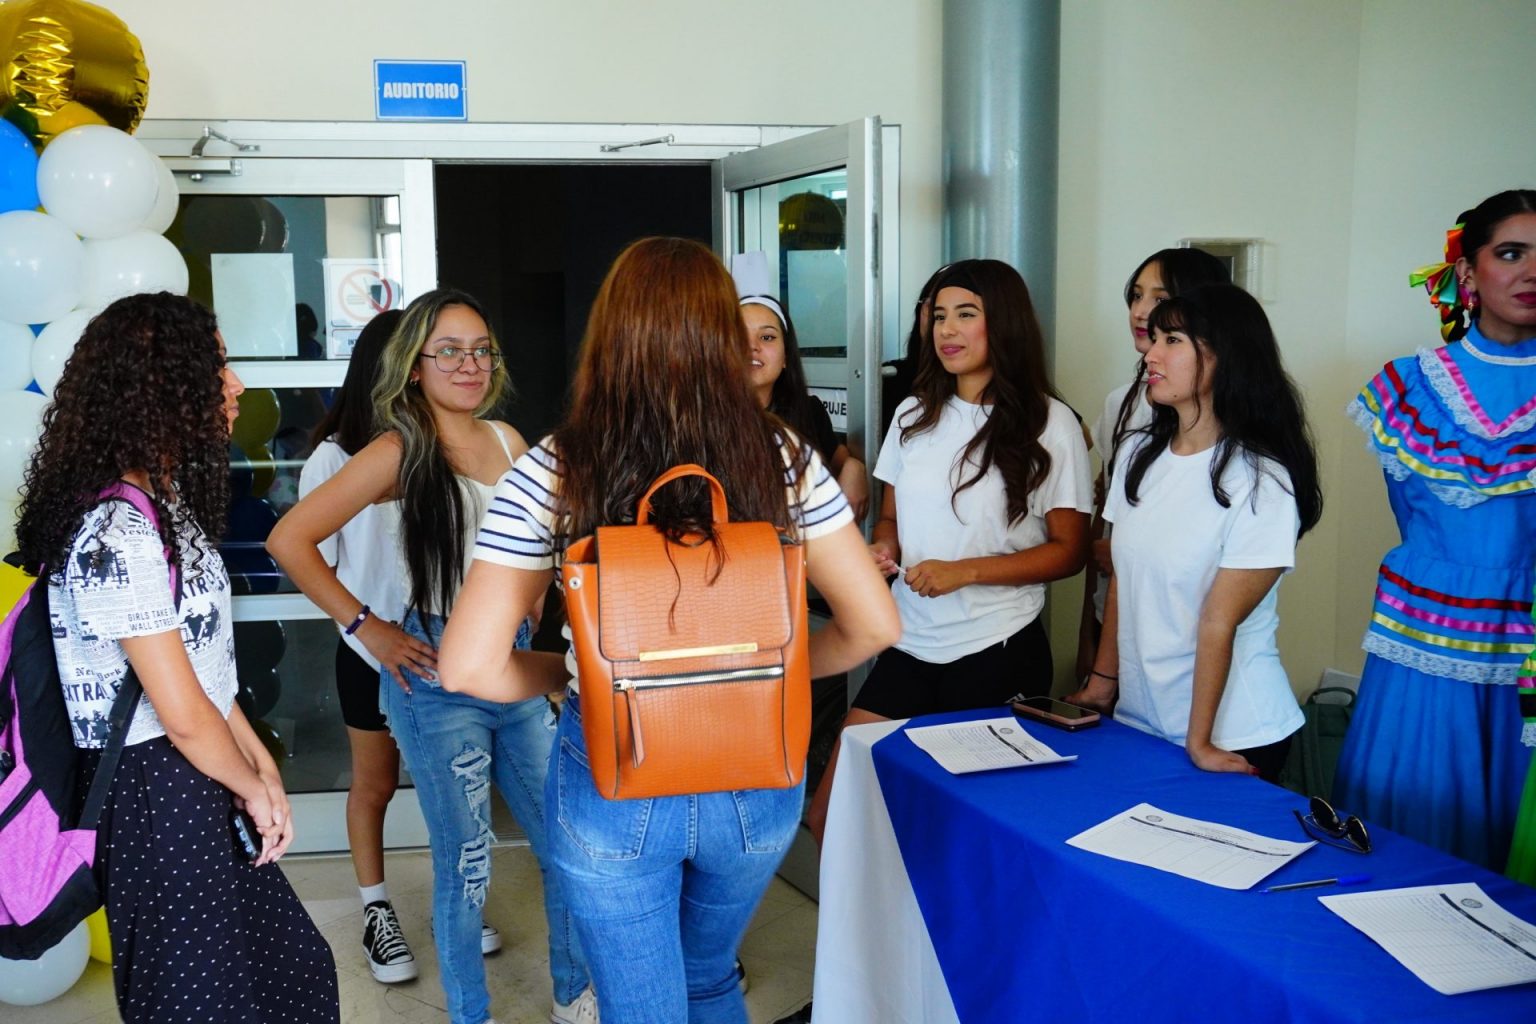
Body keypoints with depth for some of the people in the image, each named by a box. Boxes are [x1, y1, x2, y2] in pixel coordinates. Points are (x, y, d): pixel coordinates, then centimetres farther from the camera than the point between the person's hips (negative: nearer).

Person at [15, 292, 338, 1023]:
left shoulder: (165, 500, 8)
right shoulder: (119, 534, -24)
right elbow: (183, 713, -21)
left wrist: (260, 765, 7)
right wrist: (256, 789, -5)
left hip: (200, 779, 9)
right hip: (155, 794, -9)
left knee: (292, 965, 20)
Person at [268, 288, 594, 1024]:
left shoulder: (507, 441, 6)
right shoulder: (399, 452, -9)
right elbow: (290, 540, -13)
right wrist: (366, 627, -11)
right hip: (435, 678, -5)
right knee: (466, 863, 7)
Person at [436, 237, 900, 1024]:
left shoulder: (551, 472, -13)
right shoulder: (784, 460, -8)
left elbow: (470, 667, -15)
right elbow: (873, 625, -6)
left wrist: (565, 675, 3)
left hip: (611, 784, -2)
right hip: (755, 779, 3)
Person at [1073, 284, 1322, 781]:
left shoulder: (1263, 482, -16)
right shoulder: (1138, 453, 1)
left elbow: (1219, 623, -17)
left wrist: (1200, 743, -14)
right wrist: (1102, 680, 7)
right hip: (1138, 718, 5)